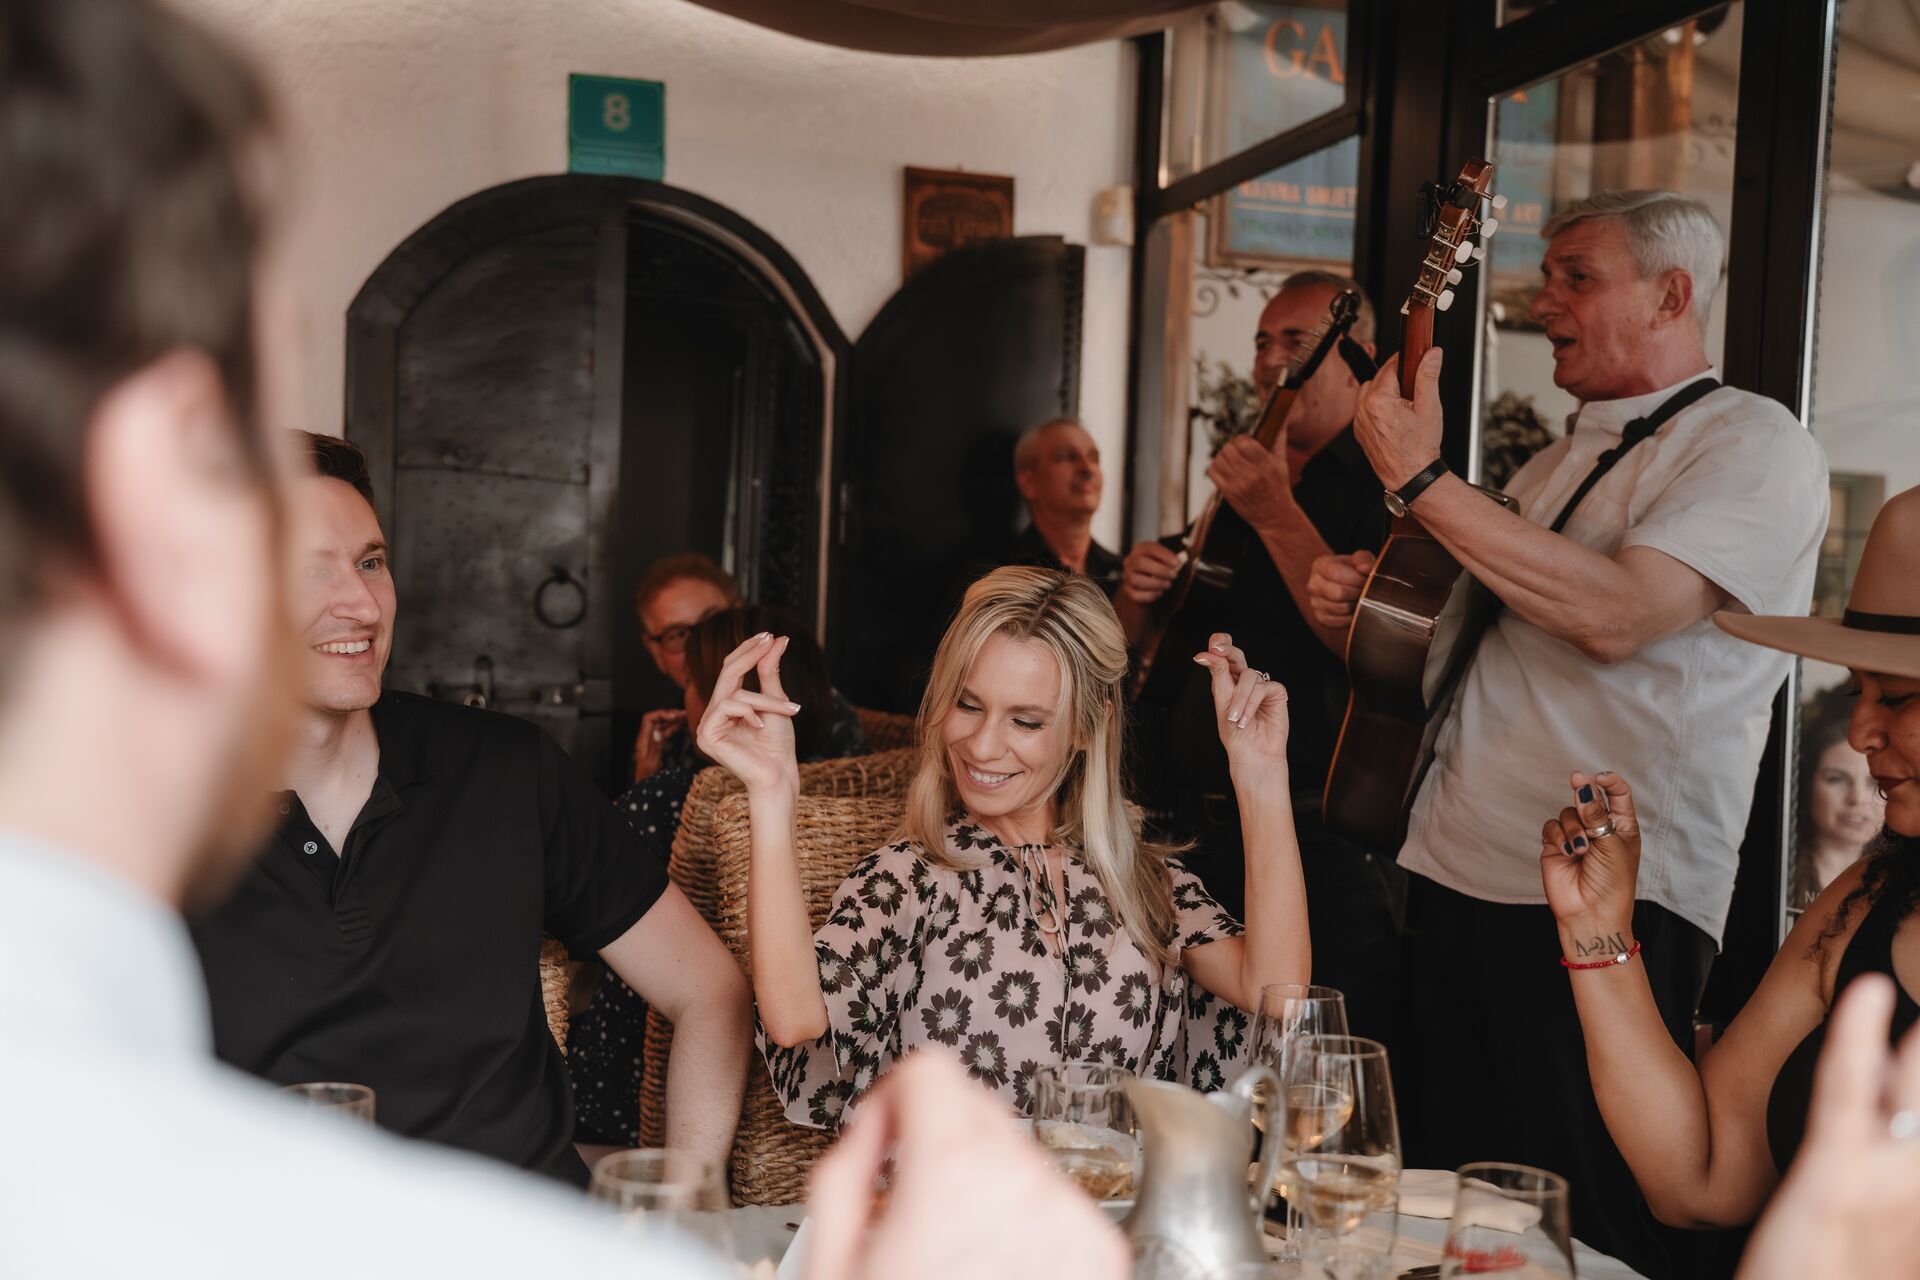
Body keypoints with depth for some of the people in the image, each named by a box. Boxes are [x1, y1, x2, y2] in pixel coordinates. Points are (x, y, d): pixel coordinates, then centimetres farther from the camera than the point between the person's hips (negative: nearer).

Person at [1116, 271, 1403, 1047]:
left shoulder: (1387, 487, -6)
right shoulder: (1241, 478, 19)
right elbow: (1145, 652, 22)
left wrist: (1278, 517, -22)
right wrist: (1139, 593, -1)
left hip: (1323, 850, -7)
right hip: (1200, 833, 8)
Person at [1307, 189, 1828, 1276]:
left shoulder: (1756, 443, -4)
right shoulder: (1558, 461, 21)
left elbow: (1615, 616, -21)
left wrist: (1422, 478, -17)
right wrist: (1365, 598, 7)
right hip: (1454, 877, 8)